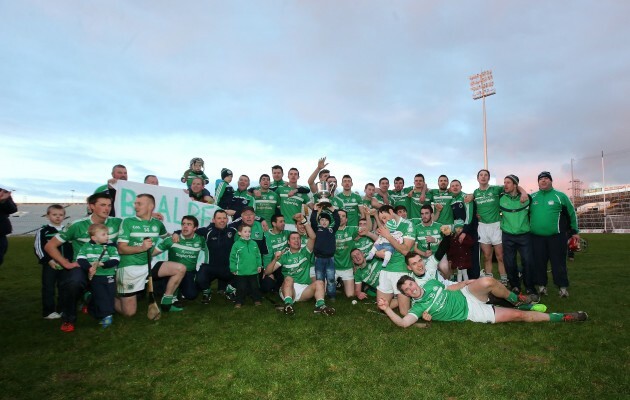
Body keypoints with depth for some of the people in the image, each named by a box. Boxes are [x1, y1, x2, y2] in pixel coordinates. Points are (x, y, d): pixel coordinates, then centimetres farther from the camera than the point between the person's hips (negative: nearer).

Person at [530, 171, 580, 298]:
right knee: (539, 262, 7)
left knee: (558, 263, 3)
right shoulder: (532, 197, 8)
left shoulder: (560, 196, 3)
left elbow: (571, 213, 9)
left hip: (556, 236, -2)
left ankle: (563, 287, 14)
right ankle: (541, 285, 19)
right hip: (536, 237, 2)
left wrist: (574, 231, 11)